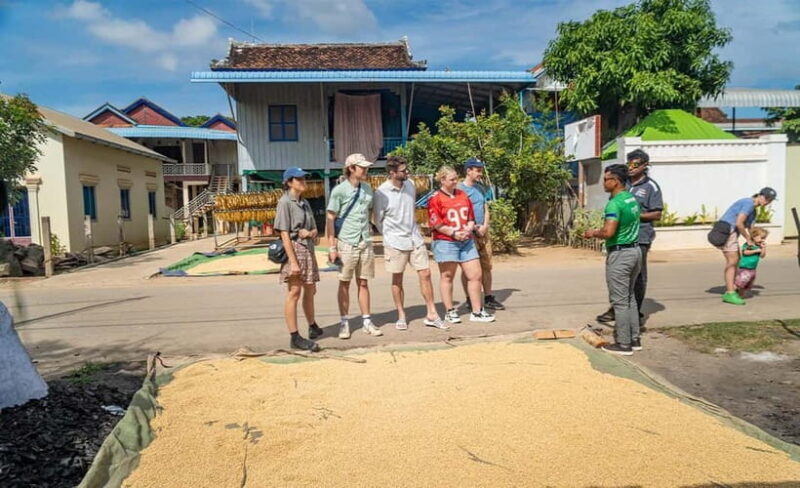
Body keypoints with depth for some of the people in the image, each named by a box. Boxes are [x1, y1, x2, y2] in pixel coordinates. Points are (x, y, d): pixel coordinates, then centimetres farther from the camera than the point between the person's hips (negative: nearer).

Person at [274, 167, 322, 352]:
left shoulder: (305, 203, 14)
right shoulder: (285, 202, -9)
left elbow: (315, 229, 16)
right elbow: (285, 234, -15)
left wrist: (309, 233, -10)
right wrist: (293, 261, -21)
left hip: (308, 249, 8)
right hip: (294, 249, -8)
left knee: (309, 290, 17)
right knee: (295, 292, -6)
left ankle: (312, 327, 33)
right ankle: (295, 337, -2)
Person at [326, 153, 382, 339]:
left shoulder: (367, 189, 7)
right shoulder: (339, 190, -9)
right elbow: (330, 220, -9)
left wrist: (366, 231, 9)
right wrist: (332, 247, -12)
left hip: (365, 243, 4)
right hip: (346, 243, -4)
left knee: (363, 282, 10)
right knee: (345, 283, 5)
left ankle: (366, 321, 17)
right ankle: (344, 322, 14)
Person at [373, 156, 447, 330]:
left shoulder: (411, 185, 1)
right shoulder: (381, 192, -14)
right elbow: (378, 220, -4)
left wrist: (414, 229, 14)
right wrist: (391, 237, 2)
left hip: (415, 239, 4)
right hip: (395, 242, -4)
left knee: (425, 274, 3)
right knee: (397, 280, 6)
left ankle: (432, 315, 12)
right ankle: (401, 316, 20)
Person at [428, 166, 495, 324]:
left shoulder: (463, 195, 13)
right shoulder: (435, 199, -5)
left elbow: (471, 217, 15)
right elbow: (436, 224, -10)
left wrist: (468, 230, -4)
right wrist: (453, 233, -15)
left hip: (466, 241, 6)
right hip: (445, 242, -6)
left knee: (475, 275, 4)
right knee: (447, 276, 4)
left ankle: (477, 312, 14)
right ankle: (450, 312, 17)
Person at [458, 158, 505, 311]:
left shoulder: (481, 188, 15)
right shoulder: (460, 189, -8)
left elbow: (486, 209, 14)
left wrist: (485, 226, -2)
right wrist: (472, 227, -14)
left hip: (483, 232, 7)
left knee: (486, 266, 11)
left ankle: (489, 298, 20)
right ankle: (470, 300, 10)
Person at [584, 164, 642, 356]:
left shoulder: (615, 204, -20)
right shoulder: (632, 198, 10)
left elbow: (609, 232, -29)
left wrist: (593, 233, -10)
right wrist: (600, 231, 18)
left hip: (620, 254, -9)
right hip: (634, 250, 10)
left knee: (620, 301, -1)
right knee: (630, 297, 18)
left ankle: (623, 344, 7)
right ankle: (634, 339, 25)